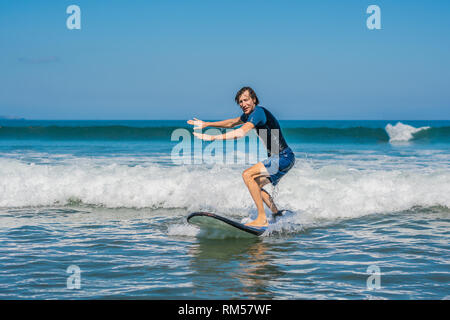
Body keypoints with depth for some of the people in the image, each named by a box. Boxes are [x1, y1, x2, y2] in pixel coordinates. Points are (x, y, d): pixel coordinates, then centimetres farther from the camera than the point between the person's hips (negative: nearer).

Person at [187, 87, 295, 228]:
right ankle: (277, 215, 18)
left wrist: (213, 137, -32)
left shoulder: (258, 112, -17)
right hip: (280, 159, 10)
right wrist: (206, 124, 28)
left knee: (247, 175, -19)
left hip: (284, 157, -10)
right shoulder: (250, 113, 14)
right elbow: (232, 123, 31)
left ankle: (262, 219, -22)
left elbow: (241, 133, -30)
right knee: (255, 184, 18)